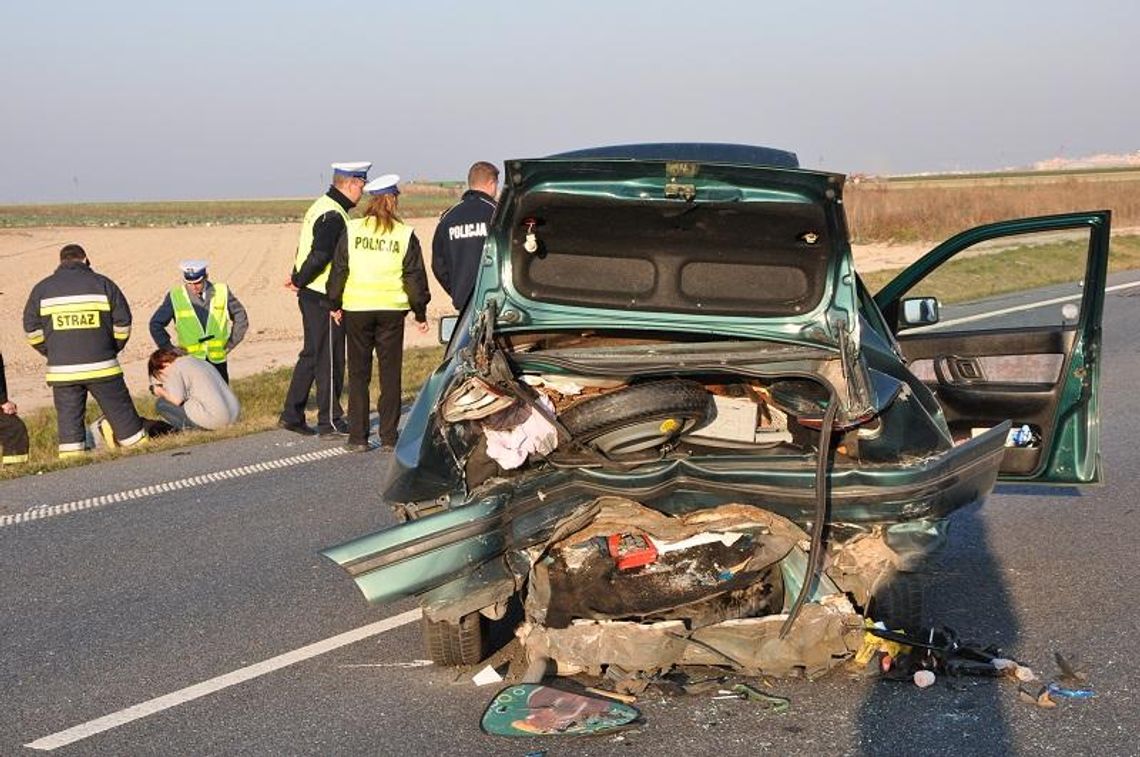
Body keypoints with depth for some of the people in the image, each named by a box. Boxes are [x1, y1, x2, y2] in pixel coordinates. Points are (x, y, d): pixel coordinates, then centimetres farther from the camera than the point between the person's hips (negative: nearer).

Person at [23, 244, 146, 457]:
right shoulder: (102, 284, 3)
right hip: (102, 367, -1)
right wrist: (112, 350, 16)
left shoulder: (42, 289, 7)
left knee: (68, 417, 6)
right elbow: (123, 323, 3)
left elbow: (32, 330, 7)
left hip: (61, 370, 1)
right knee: (121, 413, 7)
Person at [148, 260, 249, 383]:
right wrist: (169, 349, -2)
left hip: (217, 361, 2)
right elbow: (156, 324, 5)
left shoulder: (222, 292, -1)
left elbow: (241, 318, 11)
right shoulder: (175, 297, -5)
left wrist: (230, 344, 3)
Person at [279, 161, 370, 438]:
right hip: (325, 299, -10)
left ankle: (291, 415, 21)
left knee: (311, 354, 17)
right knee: (330, 359, -2)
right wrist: (299, 280, -14)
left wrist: (298, 278, 5)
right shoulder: (333, 215, -18)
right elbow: (320, 256, -26)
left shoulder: (321, 207, 15)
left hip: (310, 294, 10)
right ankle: (330, 423, 5)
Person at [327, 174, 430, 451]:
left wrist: (335, 304, 14)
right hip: (392, 309, 0)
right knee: (390, 374, 7)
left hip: (356, 307, 0)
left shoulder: (352, 230, 0)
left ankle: (357, 437, 6)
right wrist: (420, 313, 11)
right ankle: (388, 436, 7)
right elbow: (414, 277, 2)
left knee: (358, 373, 7)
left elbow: (339, 269, 2)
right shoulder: (405, 235, -1)